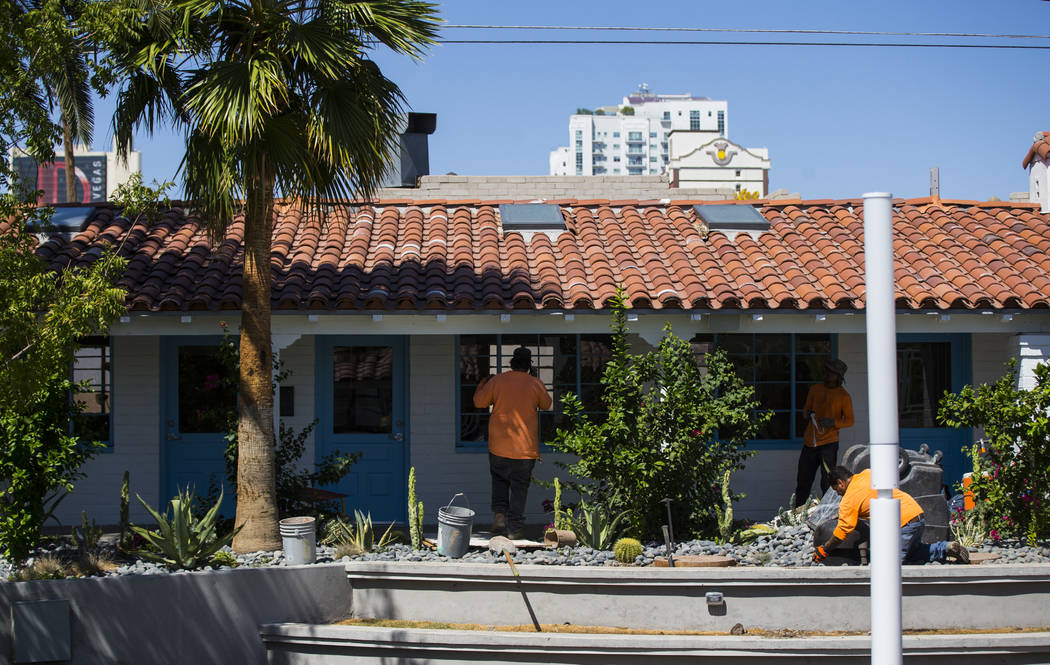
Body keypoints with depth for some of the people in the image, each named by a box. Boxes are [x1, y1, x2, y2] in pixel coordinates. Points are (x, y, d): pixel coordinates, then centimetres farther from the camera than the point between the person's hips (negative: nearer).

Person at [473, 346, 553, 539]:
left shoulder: (496, 381, -4)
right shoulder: (536, 384, -4)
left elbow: (479, 402, 7)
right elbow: (546, 405, 14)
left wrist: (482, 384, 26)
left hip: (499, 446, 1)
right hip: (525, 447, -1)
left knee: (499, 480, 22)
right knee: (519, 486, 8)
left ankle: (499, 513, 5)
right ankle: (515, 528, 6)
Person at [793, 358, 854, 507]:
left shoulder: (843, 396, 0)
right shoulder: (814, 389, 13)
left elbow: (850, 421, 0)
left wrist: (833, 422, -17)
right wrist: (807, 413, 1)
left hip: (829, 443, -4)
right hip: (809, 442, 4)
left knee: (827, 483, -7)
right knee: (803, 481, 6)